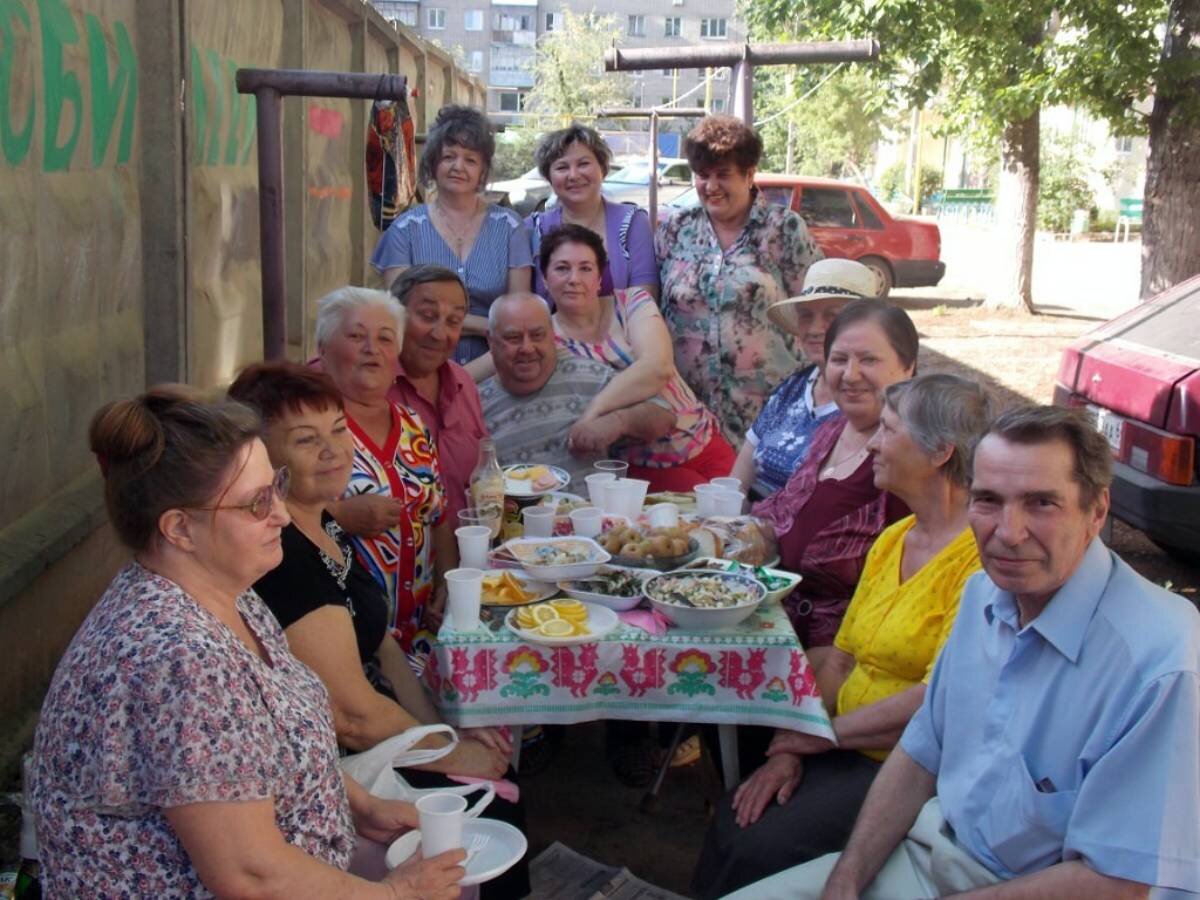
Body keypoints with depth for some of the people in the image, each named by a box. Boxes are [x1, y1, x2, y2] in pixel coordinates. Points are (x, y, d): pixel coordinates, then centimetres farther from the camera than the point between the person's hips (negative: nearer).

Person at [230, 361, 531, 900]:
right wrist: (452, 754, -10)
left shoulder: (320, 526, 5)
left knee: (501, 788, 7)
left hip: (362, 755, 9)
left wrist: (443, 729, 2)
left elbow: (379, 646, 13)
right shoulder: (280, 556, -26)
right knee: (496, 817, -4)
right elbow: (353, 716, -24)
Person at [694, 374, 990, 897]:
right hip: (844, 750, 7)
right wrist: (789, 749, -2)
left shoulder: (980, 555, -18)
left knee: (760, 851, -18)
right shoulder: (892, 540, 11)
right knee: (730, 824, -11)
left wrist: (824, 732, -12)